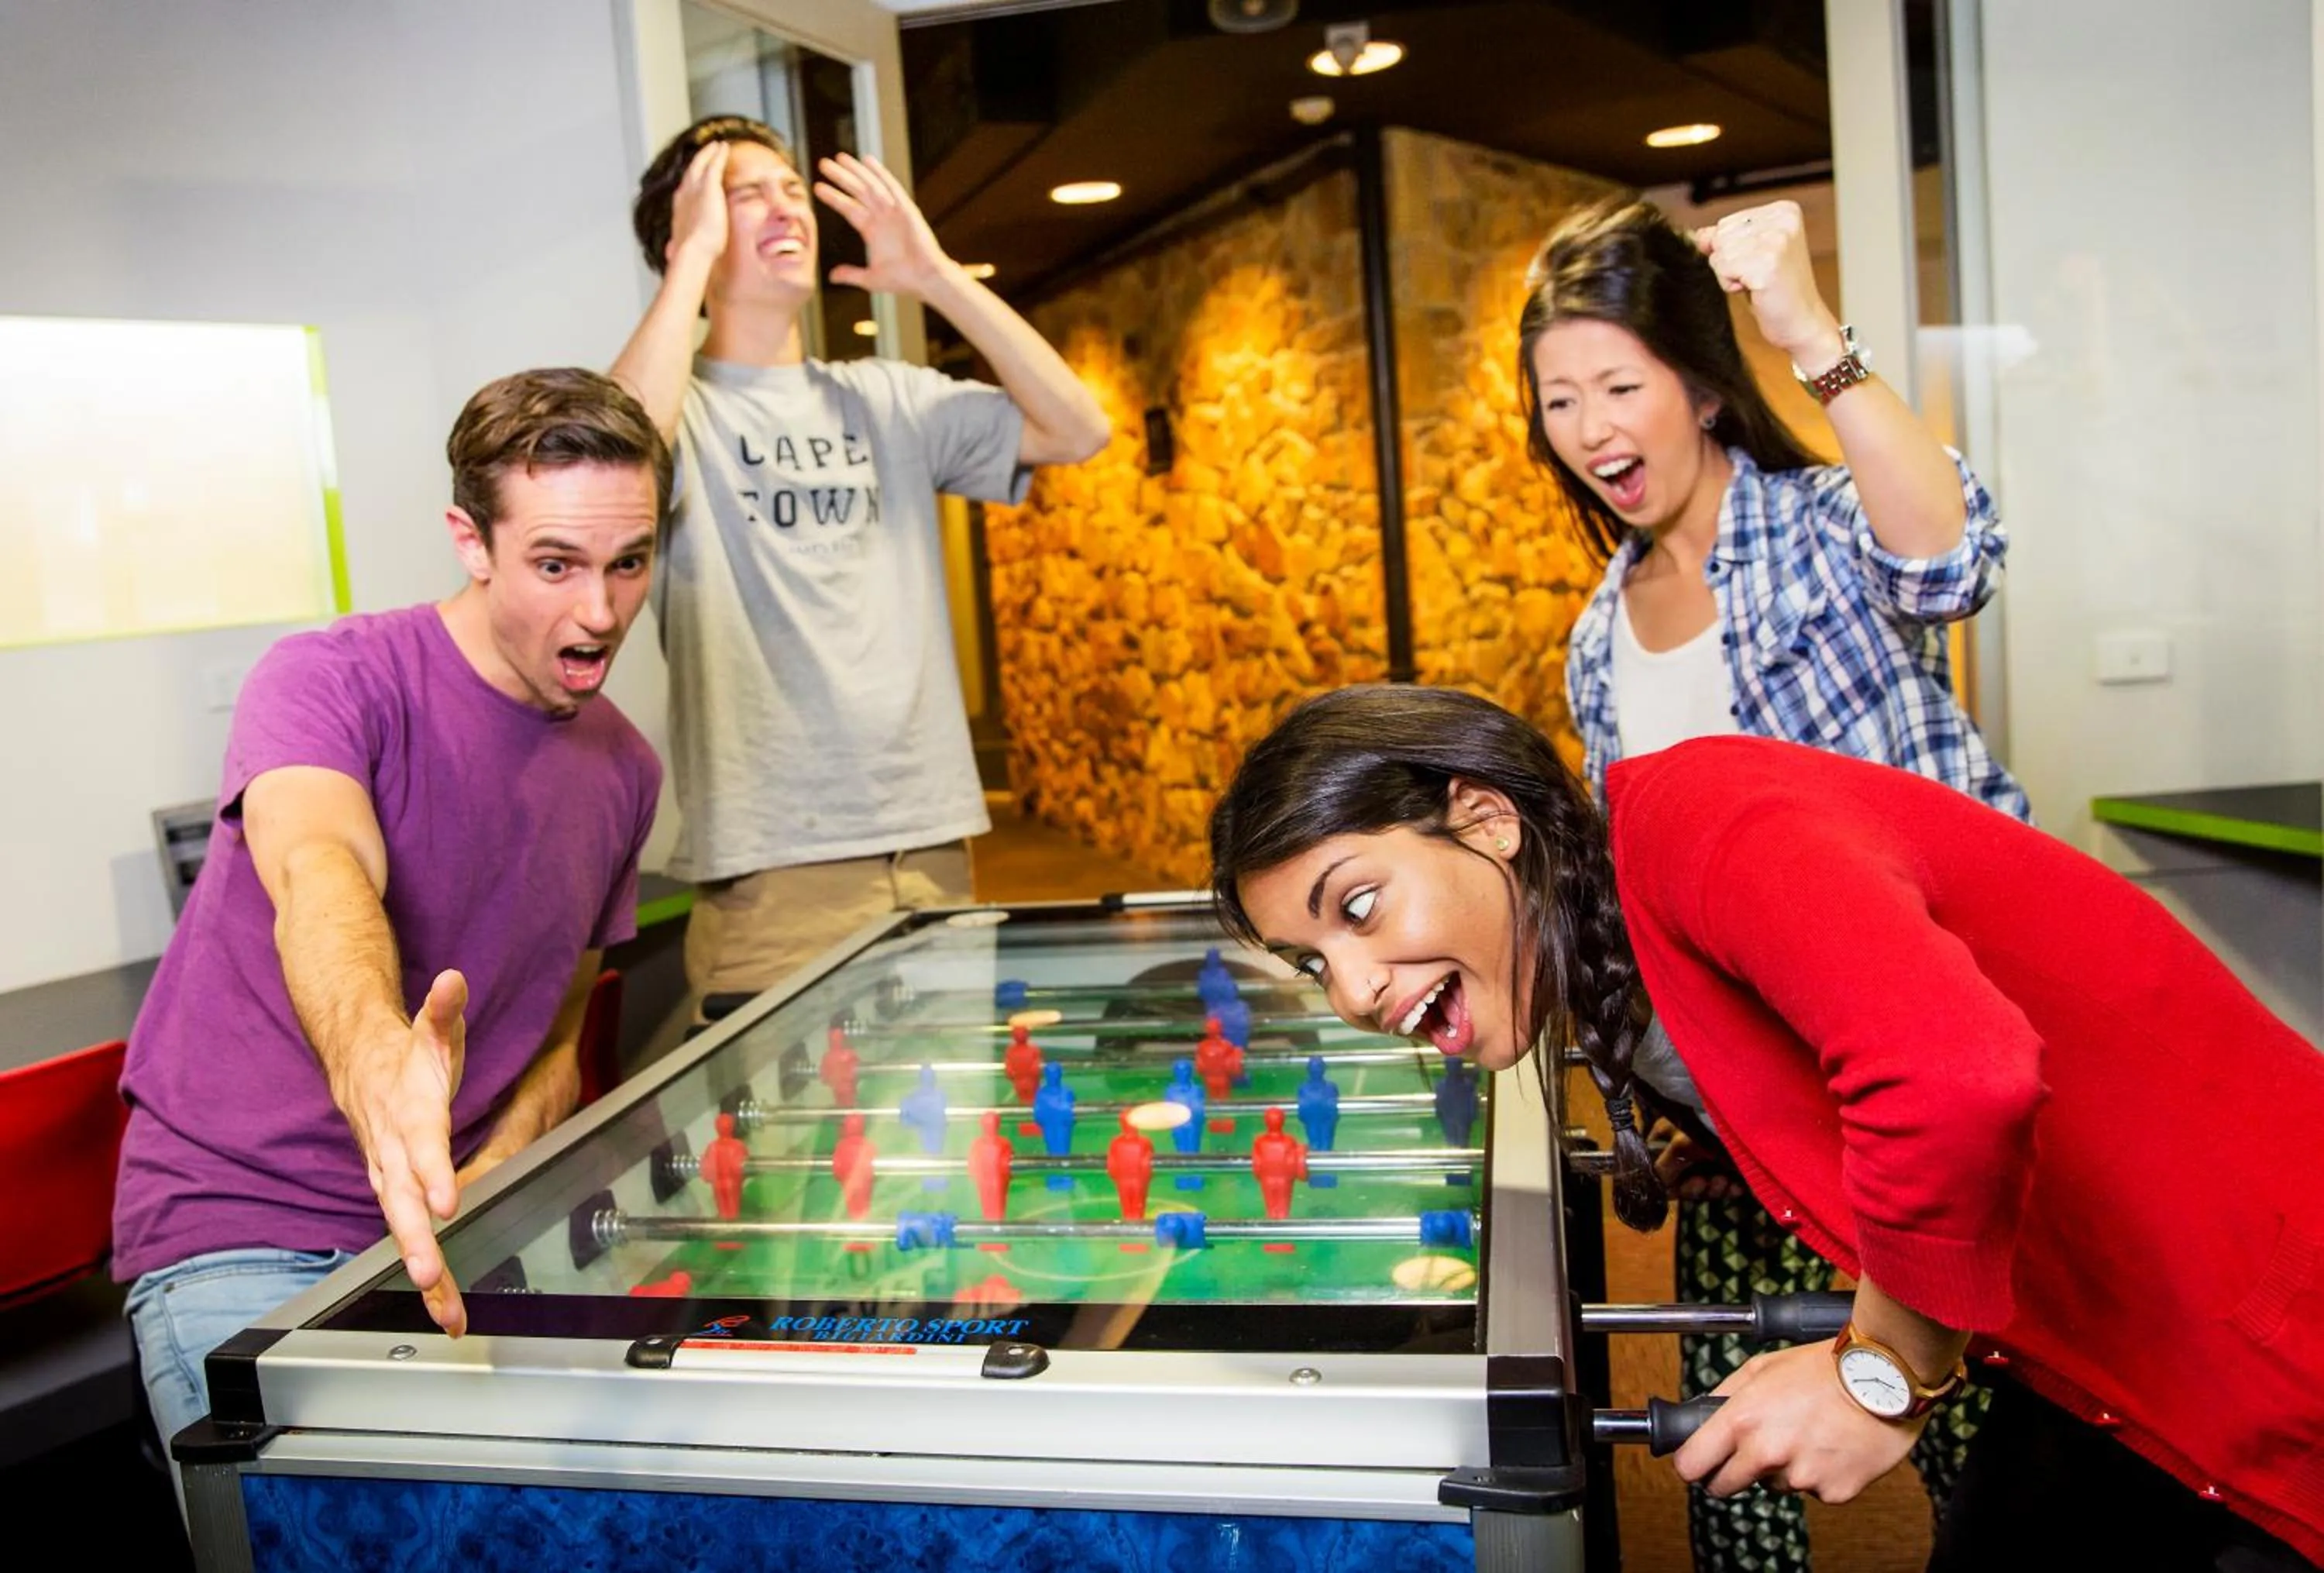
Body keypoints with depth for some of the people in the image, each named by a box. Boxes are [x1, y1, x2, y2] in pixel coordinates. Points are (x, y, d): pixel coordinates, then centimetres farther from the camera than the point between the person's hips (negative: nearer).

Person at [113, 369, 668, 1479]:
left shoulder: (624, 771, 5)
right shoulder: (333, 679, -13)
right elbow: (320, 881, -35)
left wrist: (485, 1183, -8)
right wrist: (374, 1062, -57)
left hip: (439, 1235, 5)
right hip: (239, 1232, -4)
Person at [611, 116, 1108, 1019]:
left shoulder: (887, 400, 14)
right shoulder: (681, 408, 0)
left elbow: (1078, 431, 6)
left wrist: (936, 277, 3)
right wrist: (697, 253, -13)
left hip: (933, 850, 5)